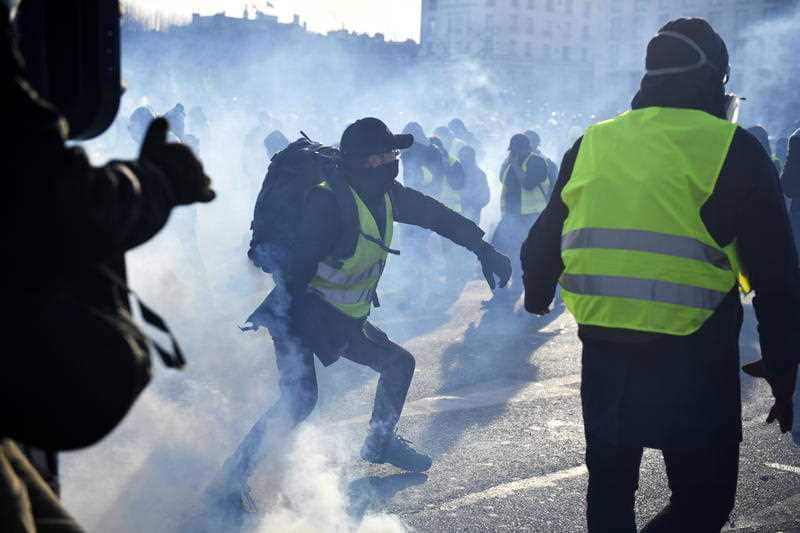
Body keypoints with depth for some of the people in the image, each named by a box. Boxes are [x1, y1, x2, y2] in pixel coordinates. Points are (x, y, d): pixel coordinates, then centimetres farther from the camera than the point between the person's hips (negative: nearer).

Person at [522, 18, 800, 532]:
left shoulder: (592, 145, 7)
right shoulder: (733, 150, -5)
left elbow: (542, 245, 18)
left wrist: (537, 297, 39)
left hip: (603, 355, 5)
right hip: (693, 363, -4)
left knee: (610, 487, 21)